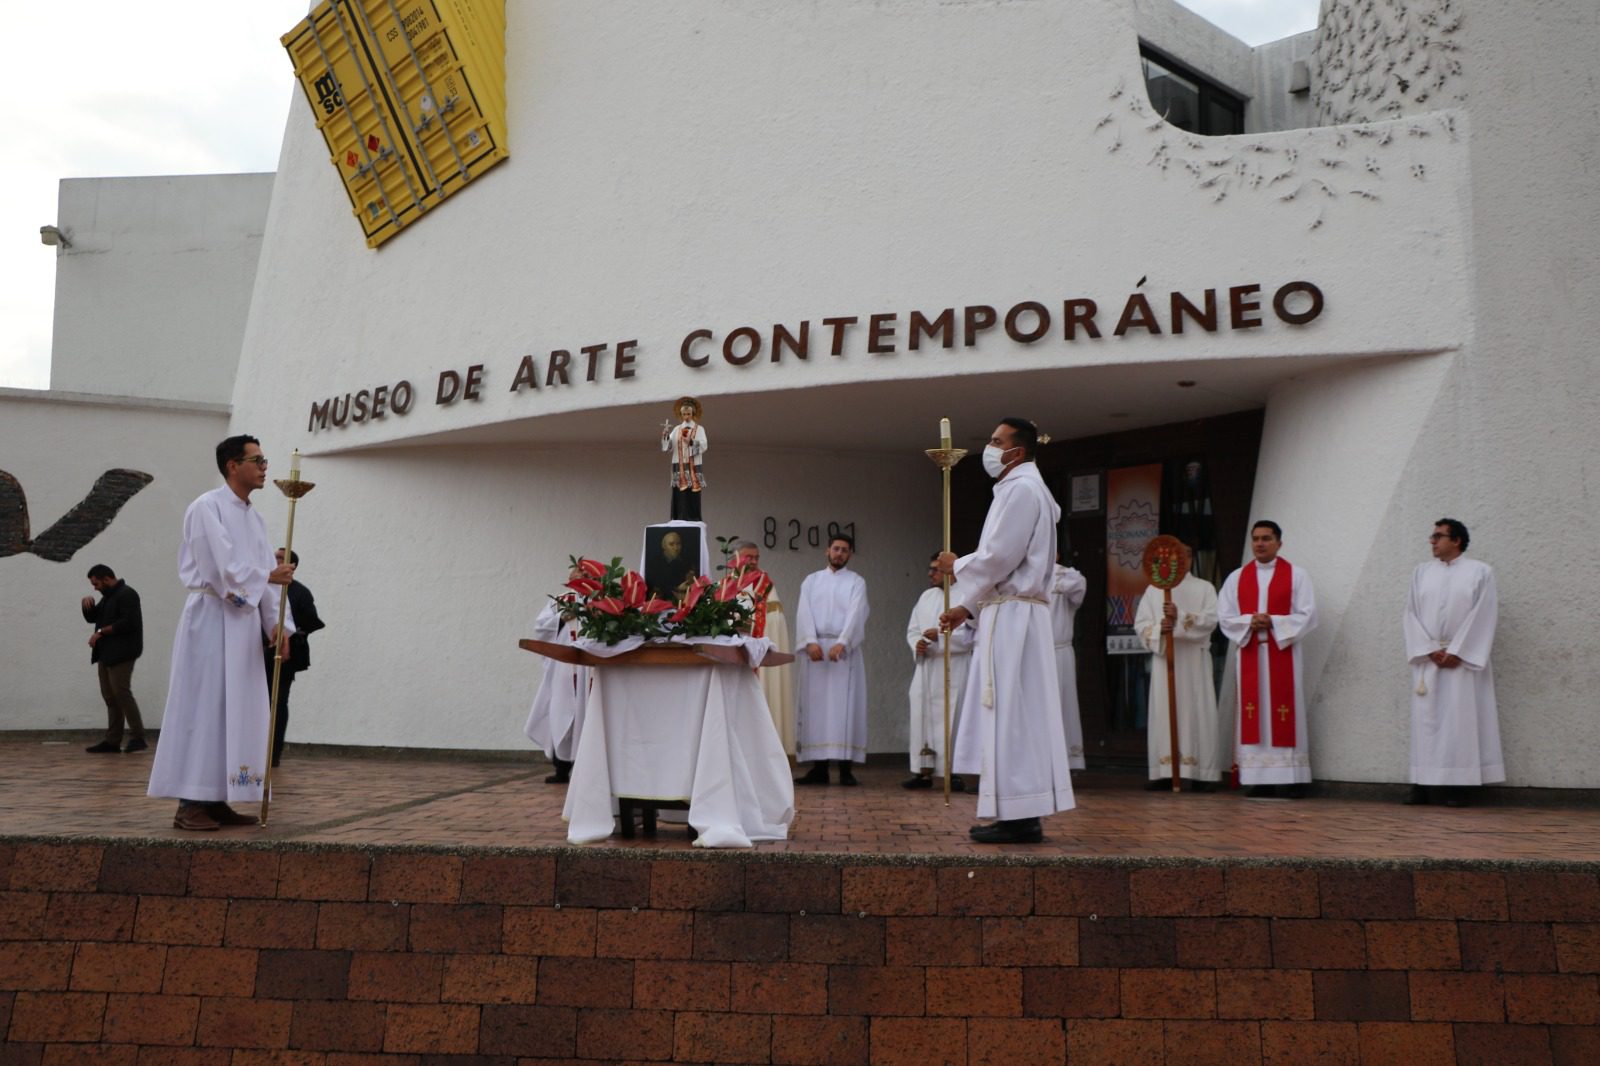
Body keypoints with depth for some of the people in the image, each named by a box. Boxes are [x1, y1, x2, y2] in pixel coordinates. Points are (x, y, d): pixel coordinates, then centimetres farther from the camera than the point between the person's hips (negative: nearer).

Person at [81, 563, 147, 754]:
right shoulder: (108, 597, 22)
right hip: (107, 654, 10)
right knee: (110, 697, 8)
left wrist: (101, 632, -16)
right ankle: (112, 741, 10)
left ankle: (138, 738, -11)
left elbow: (127, 623, -20)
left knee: (122, 693, -13)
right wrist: (87, 603, 7)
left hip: (121, 654, -10)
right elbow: (91, 617, 26)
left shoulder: (127, 594, -10)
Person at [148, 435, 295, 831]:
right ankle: (190, 803, -4)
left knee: (238, 712, 6)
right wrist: (269, 576, -8)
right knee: (204, 708, -8)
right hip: (212, 618, -8)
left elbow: (266, 577, 10)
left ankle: (217, 800, 11)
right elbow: (220, 567, -16)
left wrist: (277, 623, -2)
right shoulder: (207, 508, -6)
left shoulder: (255, 519, 17)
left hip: (245, 622, 8)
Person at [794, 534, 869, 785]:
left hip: (844, 649, -2)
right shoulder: (811, 581, 15)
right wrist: (811, 642, -14)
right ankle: (819, 767, 2)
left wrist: (841, 643, -20)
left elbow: (855, 614, -6)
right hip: (815, 649, 2)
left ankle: (845, 767, -5)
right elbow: (804, 613, 2)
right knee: (816, 706, 0)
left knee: (844, 706, -6)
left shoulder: (856, 582, 9)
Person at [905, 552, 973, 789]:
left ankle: (954, 772, -2)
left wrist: (941, 636, -20)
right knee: (922, 717, 5)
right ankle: (924, 771, 10)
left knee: (951, 718, -6)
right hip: (925, 667, 6)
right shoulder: (926, 596, 17)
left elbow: (970, 634, -12)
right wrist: (916, 643, -4)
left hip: (952, 669, -6)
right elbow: (912, 629, 17)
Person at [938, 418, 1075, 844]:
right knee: (1016, 716, 10)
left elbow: (998, 557, -19)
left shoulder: (1021, 489, -11)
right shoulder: (1019, 489, 21)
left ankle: (1019, 818, -5)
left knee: (1010, 714, -8)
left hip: (1011, 616, -10)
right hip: (1007, 615, 10)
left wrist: (956, 565, -1)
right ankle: (1022, 814, 14)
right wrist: (966, 607, 17)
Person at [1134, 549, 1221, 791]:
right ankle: (1165, 773, -1)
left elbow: (1210, 619, -6)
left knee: (1197, 713, -5)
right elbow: (1140, 623, 6)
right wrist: (1159, 629, -15)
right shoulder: (1153, 590, 14)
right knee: (1163, 713, -2)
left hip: (1194, 660, -2)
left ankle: (1202, 774, -5)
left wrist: (1180, 617, -19)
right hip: (1163, 658, 2)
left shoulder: (1204, 588, 9)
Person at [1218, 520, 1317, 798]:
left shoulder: (1297, 575, 4)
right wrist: (1249, 622, -12)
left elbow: (1306, 615, -3)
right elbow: (1225, 616, 6)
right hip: (1250, 654, 3)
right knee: (1254, 716, 0)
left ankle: (1293, 778, 1)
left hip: (1283, 653, -2)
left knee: (1286, 716, -4)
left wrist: (1274, 622, -15)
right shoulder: (1237, 577, 11)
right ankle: (1261, 780, 2)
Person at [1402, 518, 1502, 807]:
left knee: (1461, 720, -4)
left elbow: (1483, 616, -5)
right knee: (1425, 719, 0)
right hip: (1427, 659, 3)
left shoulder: (1480, 572, 2)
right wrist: (1430, 650, -7)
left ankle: (1458, 785, -1)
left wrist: (1456, 652, -12)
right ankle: (1421, 784, 0)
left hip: (1463, 660, -3)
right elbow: (1412, 614, 6)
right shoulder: (1422, 572, 12)